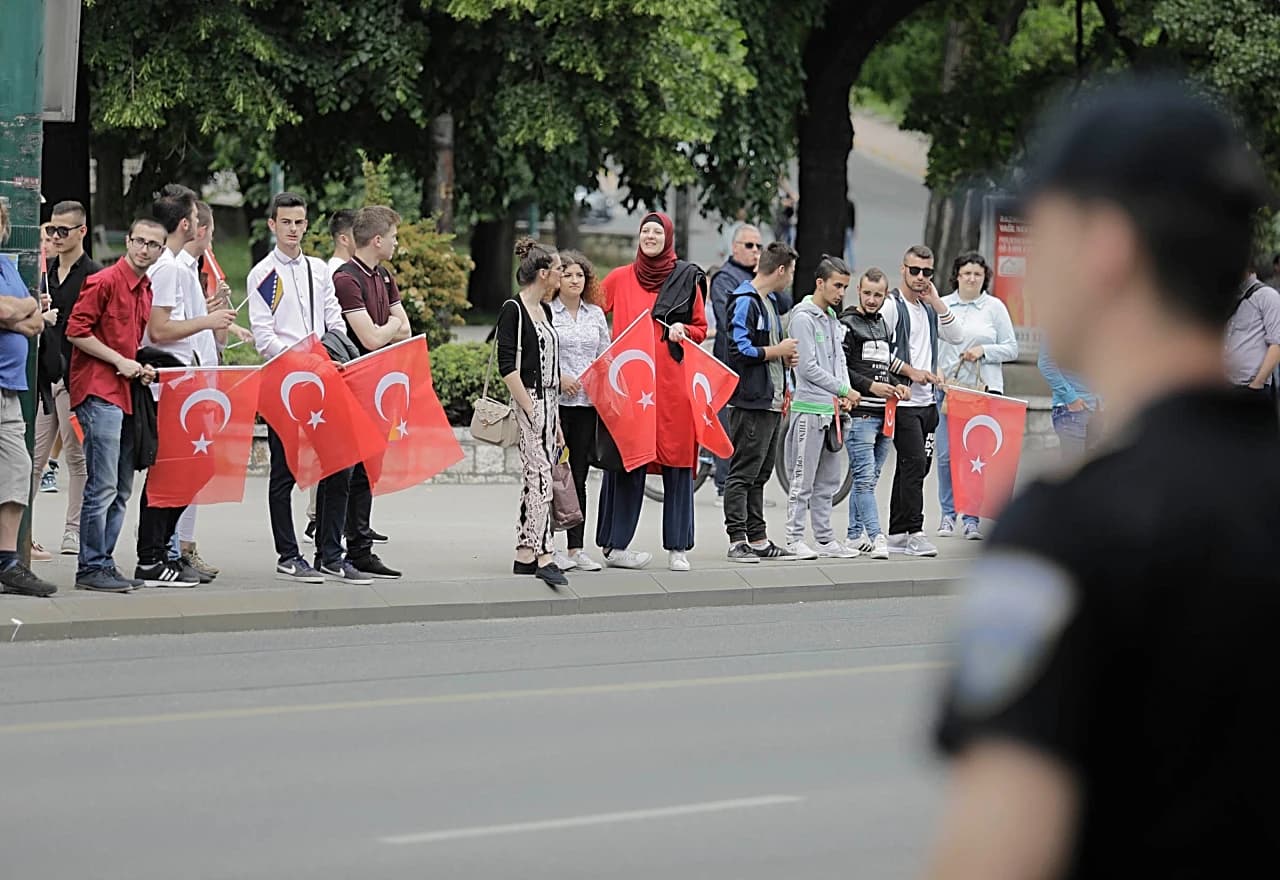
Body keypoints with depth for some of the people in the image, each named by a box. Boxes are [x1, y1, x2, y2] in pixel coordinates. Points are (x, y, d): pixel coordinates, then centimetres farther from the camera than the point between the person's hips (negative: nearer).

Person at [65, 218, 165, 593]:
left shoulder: (146, 290, 16)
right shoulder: (105, 282, -9)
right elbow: (76, 331, -14)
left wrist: (141, 367, 9)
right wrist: (120, 361, -14)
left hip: (126, 393, 9)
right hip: (99, 392, -9)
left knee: (121, 490, 10)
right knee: (103, 486, -10)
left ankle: (104, 562, 16)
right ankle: (91, 568, -6)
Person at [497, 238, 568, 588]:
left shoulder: (544, 310, 17)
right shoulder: (513, 310, -9)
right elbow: (507, 366, -15)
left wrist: (555, 420, 19)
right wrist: (529, 410, -18)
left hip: (549, 401, 9)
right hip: (528, 401, -9)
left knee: (535, 479, 7)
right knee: (541, 476, -15)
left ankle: (524, 555, 9)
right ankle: (545, 556, -20)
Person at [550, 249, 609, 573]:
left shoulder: (596, 314, 13)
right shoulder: (545, 312, -3)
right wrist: (559, 377, -14)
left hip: (587, 402, 5)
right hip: (554, 401, -5)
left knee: (579, 476, 7)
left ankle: (576, 548, 10)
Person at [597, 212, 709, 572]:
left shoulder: (688, 278, 9)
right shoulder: (619, 279, 9)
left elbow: (700, 328, 14)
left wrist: (682, 332, -6)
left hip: (672, 382, 0)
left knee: (677, 462, 0)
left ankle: (678, 547, 5)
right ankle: (614, 545, 2)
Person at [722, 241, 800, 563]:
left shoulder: (770, 301, 19)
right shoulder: (745, 302, -12)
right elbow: (739, 350, -21)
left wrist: (784, 357, 7)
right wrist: (777, 351, -11)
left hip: (772, 403, 10)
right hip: (750, 403, -10)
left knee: (760, 475, 12)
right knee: (743, 473, -7)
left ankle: (758, 540, 16)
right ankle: (737, 541, -6)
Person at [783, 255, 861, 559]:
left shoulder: (833, 320, 16)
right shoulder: (803, 318, -10)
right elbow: (809, 367, -15)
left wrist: (844, 396, 2)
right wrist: (845, 390, -12)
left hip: (832, 409, 8)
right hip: (809, 408, -8)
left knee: (829, 480, 11)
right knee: (803, 480, -5)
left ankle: (825, 538, 15)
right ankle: (795, 539, -1)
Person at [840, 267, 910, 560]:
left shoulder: (885, 326, 20)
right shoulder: (847, 324, -4)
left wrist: (900, 385, 9)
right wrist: (871, 386, -16)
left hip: (884, 414, 8)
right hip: (860, 413, -8)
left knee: (869, 477, 11)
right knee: (865, 477, -11)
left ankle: (855, 535, 17)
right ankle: (876, 537, -15)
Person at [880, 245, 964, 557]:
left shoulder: (930, 307, 17)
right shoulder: (891, 305, -6)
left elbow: (956, 337, 8)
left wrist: (937, 303, 0)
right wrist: (911, 371, -14)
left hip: (927, 401, 8)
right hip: (903, 400, -8)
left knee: (915, 467, 8)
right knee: (914, 464, -14)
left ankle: (897, 535, 12)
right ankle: (914, 533, -13)